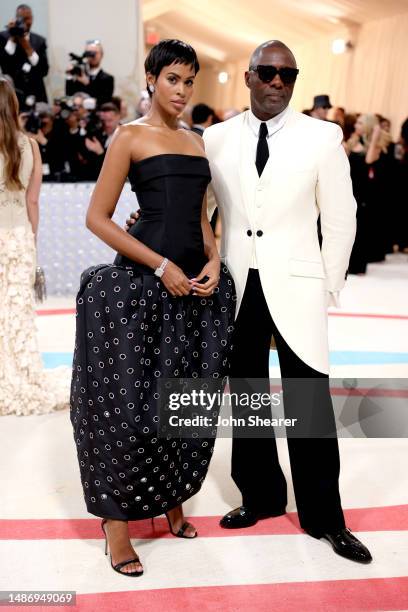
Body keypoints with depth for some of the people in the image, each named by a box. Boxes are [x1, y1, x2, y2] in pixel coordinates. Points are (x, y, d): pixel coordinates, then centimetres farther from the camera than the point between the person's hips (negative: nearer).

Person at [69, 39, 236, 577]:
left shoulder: (196, 141, 15)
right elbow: (97, 218, -8)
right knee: (131, 401, -2)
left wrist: (214, 261, 0)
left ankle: (171, 501, 30)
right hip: (142, 284, -6)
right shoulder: (130, 136, -3)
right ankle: (117, 519, 14)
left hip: (196, 283, 6)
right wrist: (162, 267, -14)